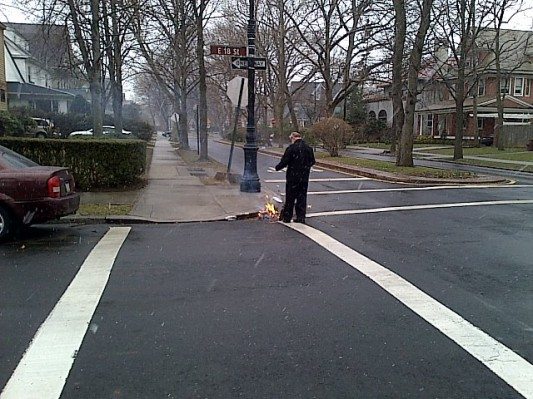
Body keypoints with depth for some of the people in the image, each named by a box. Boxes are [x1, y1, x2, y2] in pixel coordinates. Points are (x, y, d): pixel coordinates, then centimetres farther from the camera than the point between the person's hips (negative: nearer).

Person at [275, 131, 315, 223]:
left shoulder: (291, 148, -13)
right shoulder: (308, 148, 5)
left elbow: (284, 161, -13)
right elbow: (312, 161, 12)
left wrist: (277, 167, 4)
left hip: (293, 177, -5)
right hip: (304, 177, 5)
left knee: (290, 198, 4)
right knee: (302, 197, 11)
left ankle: (287, 217, 11)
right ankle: (301, 217, 12)